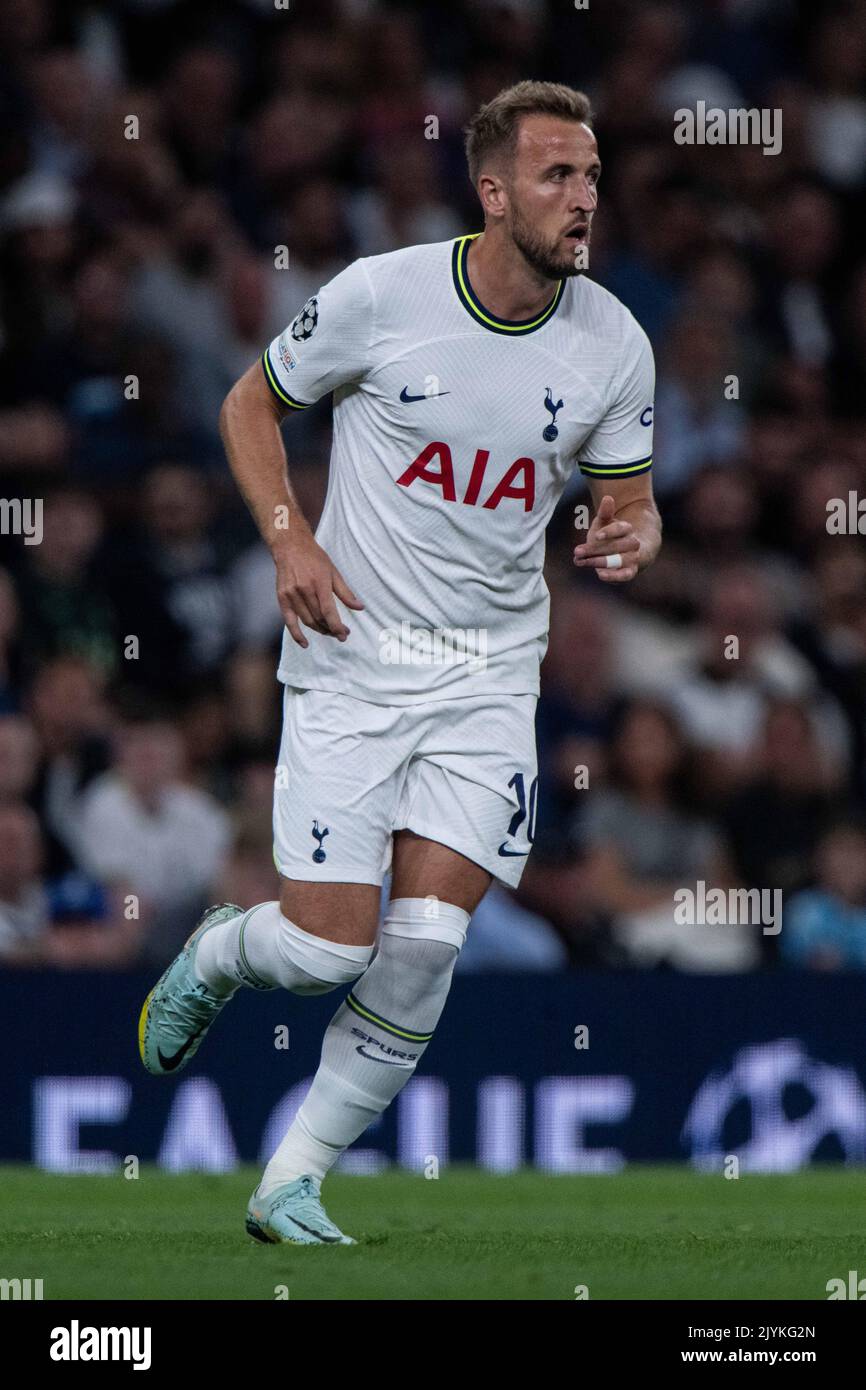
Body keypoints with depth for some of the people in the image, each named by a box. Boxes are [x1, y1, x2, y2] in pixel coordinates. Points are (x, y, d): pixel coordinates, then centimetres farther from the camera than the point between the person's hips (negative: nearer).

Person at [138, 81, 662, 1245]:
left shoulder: (614, 345, -3)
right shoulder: (383, 296, -12)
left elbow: (629, 496, 11)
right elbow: (253, 403, 3)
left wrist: (631, 534, -14)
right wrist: (290, 541, -10)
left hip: (491, 678, 3)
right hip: (353, 654, -3)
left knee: (425, 949, -9)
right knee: (328, 948, -8)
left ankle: (294, 1182, 7)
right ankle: (213, 960, 30)